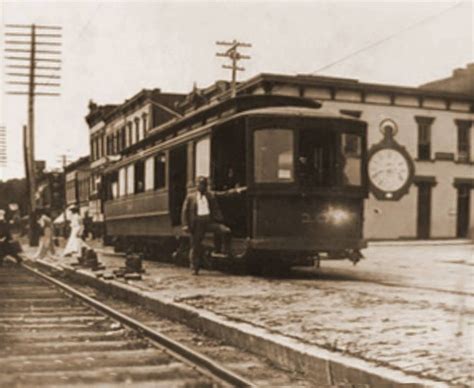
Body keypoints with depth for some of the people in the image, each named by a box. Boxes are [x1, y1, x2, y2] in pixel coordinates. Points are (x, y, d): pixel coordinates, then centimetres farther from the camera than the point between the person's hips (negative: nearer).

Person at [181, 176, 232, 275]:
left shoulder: (211, 196, 14)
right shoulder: (190, 197, 9)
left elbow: (216, 209, 12)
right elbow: (185, 211, 7)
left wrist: (219, 221, -2)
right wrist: (185, 225, -5)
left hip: (210, 221, 1)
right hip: (197, 223, -1)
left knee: (226, 231, -22)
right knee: (196, 246, 2)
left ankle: (227, 252, -8)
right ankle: (195, 268, 14)